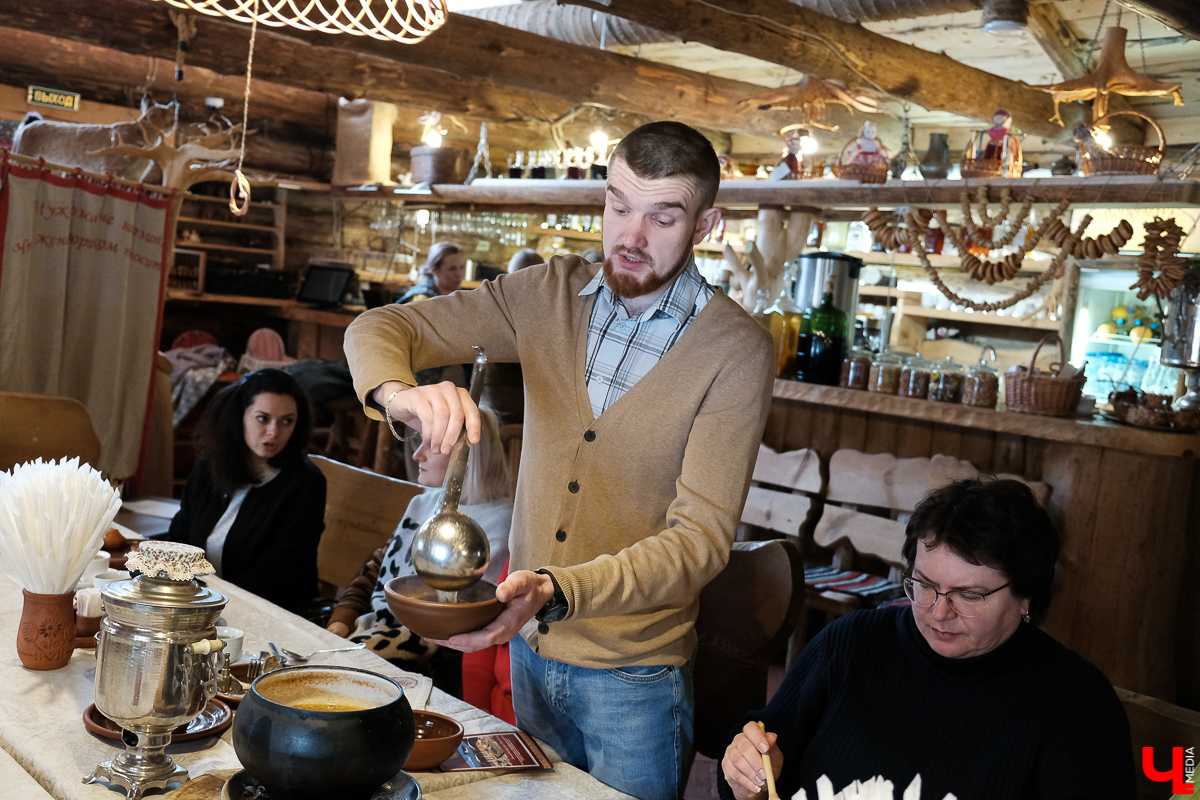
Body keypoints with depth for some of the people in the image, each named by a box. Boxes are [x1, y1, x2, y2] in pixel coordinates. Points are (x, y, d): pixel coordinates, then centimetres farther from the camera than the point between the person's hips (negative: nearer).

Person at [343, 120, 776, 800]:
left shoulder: (737, 349, -16)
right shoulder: (551, 295, -3)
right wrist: (398, 392, -27)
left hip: (633, 674, -4)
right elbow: (381, 328, -3)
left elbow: (701, 538, -22)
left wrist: (556, 590, -37)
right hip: (528, 647, 4)